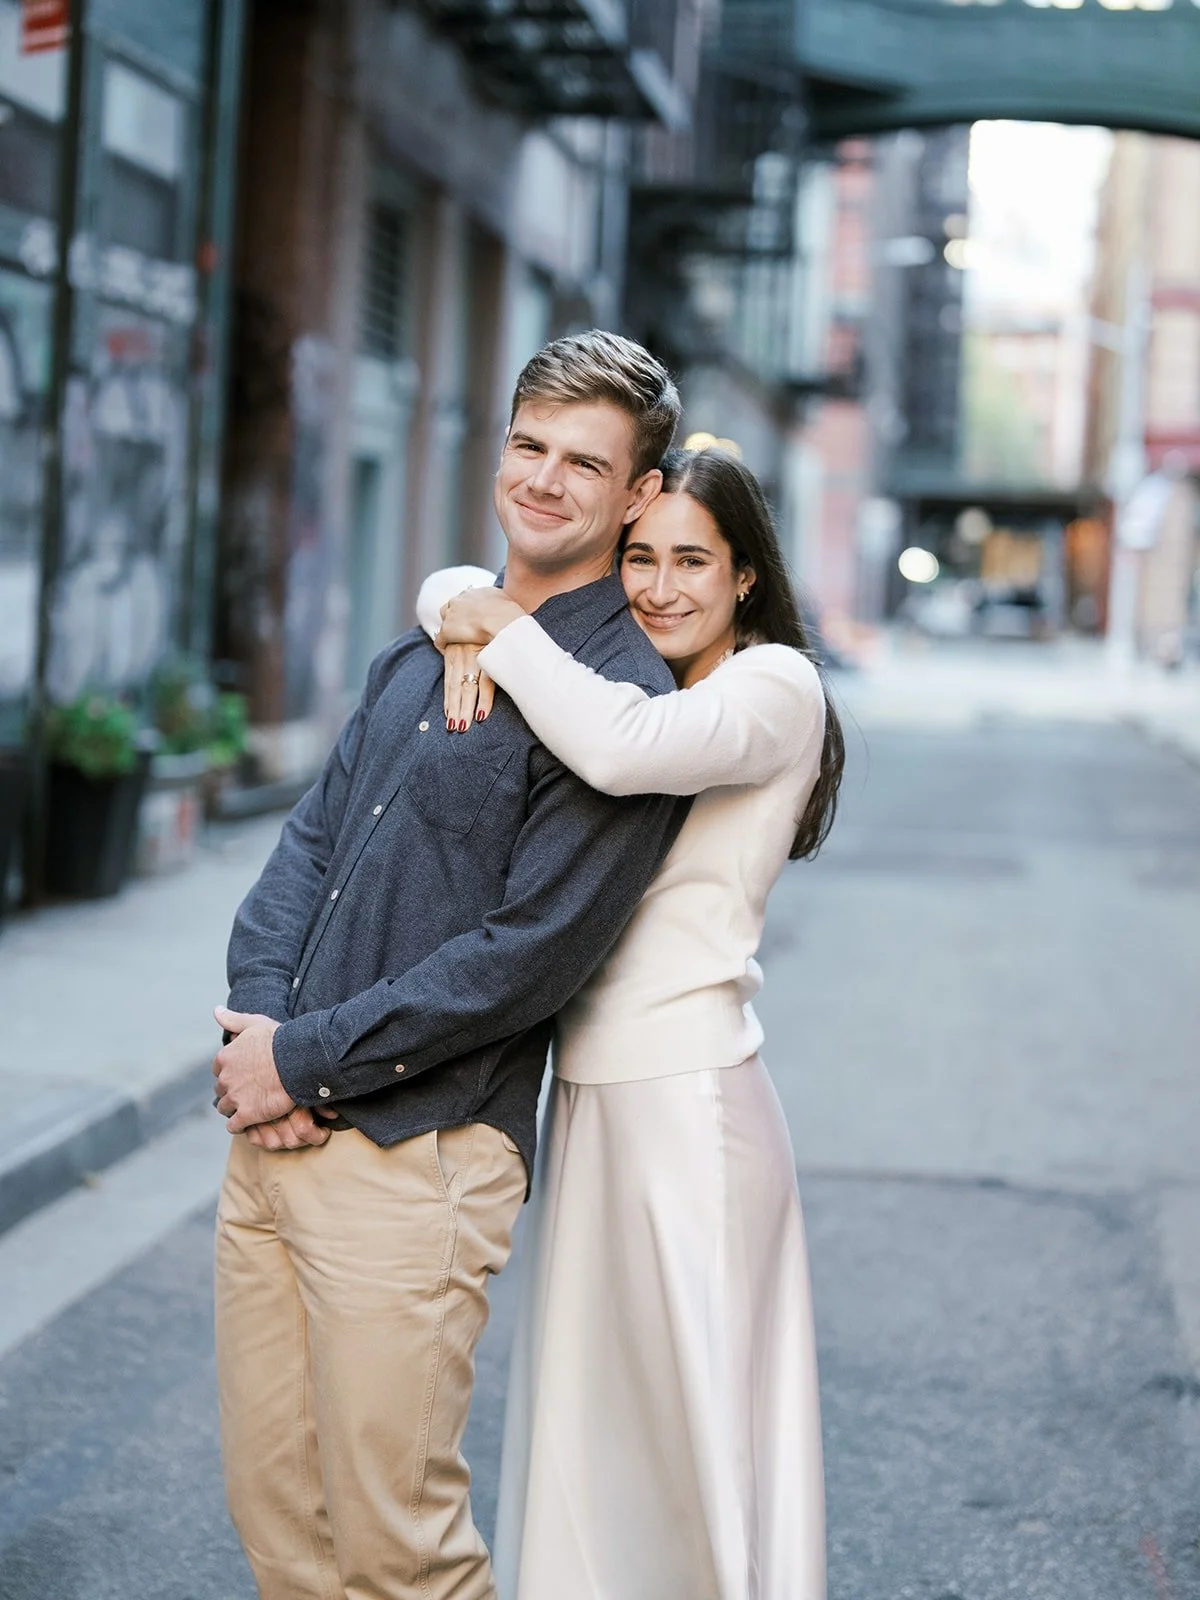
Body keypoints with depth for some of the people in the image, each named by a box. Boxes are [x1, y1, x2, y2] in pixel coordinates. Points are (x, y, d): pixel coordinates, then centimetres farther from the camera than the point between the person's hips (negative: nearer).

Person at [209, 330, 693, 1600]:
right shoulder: (424, 649, 15)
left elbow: (529, 957, -16)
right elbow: (311, 838, 12)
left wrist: (308, 1060, -14)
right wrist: (254, 1019, -6)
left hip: (412, 1158, -7)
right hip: (270, 1134, 7)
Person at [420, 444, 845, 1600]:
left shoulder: (777, 686, -10)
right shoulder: (604, 671, 13)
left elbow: (626, 748, -29)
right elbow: (454, 586, 18)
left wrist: (505, 629, -16)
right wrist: (467, 631, -6)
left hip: (686, 1105, -7)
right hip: (584, 1097, 7)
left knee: (693, 1429, 0)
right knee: (584, 1426, 14)